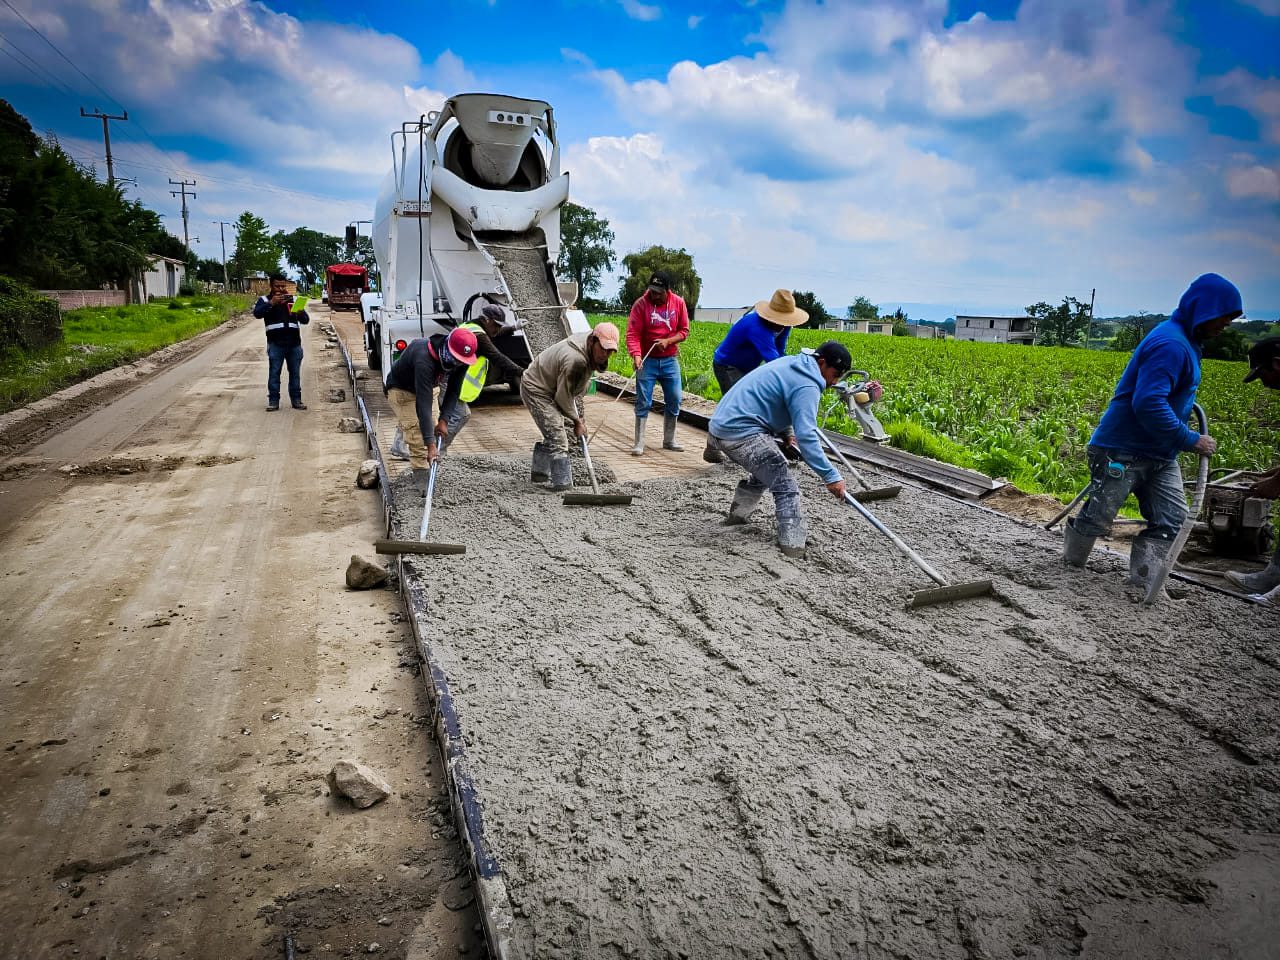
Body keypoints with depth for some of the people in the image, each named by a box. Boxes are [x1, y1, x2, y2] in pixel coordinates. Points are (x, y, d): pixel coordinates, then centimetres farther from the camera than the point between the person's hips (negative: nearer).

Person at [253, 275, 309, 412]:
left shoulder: (293, 299, 16)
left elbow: (306, 320, 10)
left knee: (295, 373, 6)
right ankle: (273, 400, 3)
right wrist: (271, 303, -22)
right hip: (275, 343, -2)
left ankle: (296, 399, 13)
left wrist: (301, 313, -13)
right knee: (274, 372, -1)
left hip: (294, 342, 3)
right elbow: (257, 313, -11)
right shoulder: (265, 300, 8)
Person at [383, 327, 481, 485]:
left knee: (462, 412, -4)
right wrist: (430, 444, -48)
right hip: (402, 388, -7)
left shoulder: (460, 358, -22)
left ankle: (438, 450, 4)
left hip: (429, 385, 7)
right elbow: (423, 404, -45)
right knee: (415, 428, -22)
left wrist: (444, 420, -23)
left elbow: (453, 390, -11)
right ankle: (421, 475, -17)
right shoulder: (424, 360, -42)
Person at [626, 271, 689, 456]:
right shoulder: (641, 304, -10)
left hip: (670, 360, 3)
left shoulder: (678, 303, -1)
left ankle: (669, 440, 23)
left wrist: (668, 341, -13)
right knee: (643, 402, -3)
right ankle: (639, 443, 4)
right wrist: (636, 355, -30)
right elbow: (632, 333, -15)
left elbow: (684, 331, 4)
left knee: (674, 401, 8)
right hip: (647, 360, -3)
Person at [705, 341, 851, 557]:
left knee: (765, 472, 31)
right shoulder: (806, 386, -14)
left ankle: (737, 516, 42)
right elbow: (806, 437, -23)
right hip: (742, 434, -10)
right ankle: (794, 548, -14)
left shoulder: (791, 363, 17)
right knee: (786, 489, -9)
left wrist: (785, 433, 38)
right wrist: (831, 476, -23)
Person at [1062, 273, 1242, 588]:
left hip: (1158, 454, 10)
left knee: (1173, 519, 3)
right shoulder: (1170, 344, -21)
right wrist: (1191, 441, -24)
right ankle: (1071, 564, 24)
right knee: (1099, 515, 2)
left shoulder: (1186, 341, 13)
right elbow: (1148, 404, -30)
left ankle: (1143, 581, 7)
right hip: (1123, 450, -10)